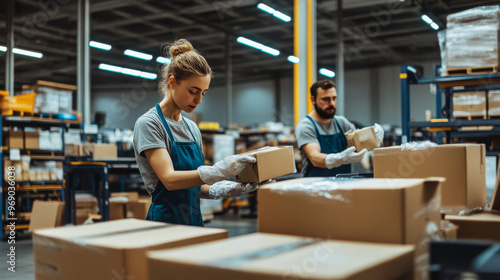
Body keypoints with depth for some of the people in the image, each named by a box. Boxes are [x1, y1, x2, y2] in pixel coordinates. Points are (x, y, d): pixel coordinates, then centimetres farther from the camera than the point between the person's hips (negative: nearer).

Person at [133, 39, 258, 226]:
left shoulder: (192, 128, 12)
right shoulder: (149, 123, -10)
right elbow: (169, 179, -22)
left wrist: (221, 190, -5)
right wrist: (216, 171, -34)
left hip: (194, 220, 6)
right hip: (166, 221, -6)